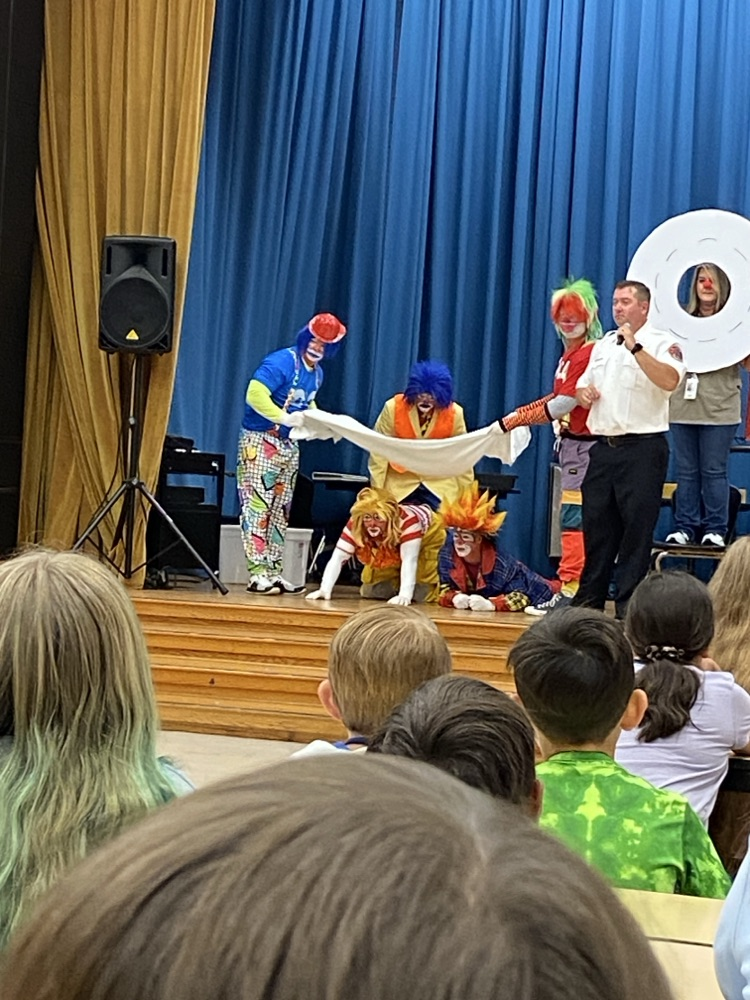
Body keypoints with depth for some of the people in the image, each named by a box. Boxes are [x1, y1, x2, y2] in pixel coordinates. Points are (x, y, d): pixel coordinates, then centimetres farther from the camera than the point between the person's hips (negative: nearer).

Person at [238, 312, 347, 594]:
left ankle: (273, 572, 16)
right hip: (260, 441, -9)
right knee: (257, 507, -11)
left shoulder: (317, 373, 9)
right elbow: (255, 394, -27)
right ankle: (258, 574, -12)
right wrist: (284, 418, -31)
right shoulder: (281, 362, -16)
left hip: (288, 444, 9)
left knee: (280, 511, 11)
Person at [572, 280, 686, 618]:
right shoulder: (603, 345, 18)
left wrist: (635, 347, -26)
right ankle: (590, 596, 18)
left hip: (642, 448, -7)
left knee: (636, 527, -3)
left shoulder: (662, 344, -4)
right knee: (596, 523, 9)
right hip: (604, 447, 7)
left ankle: (629, 603, 2)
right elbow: (582, 386, 28)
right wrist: (583, 392, 4)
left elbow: (670, 381, -23)